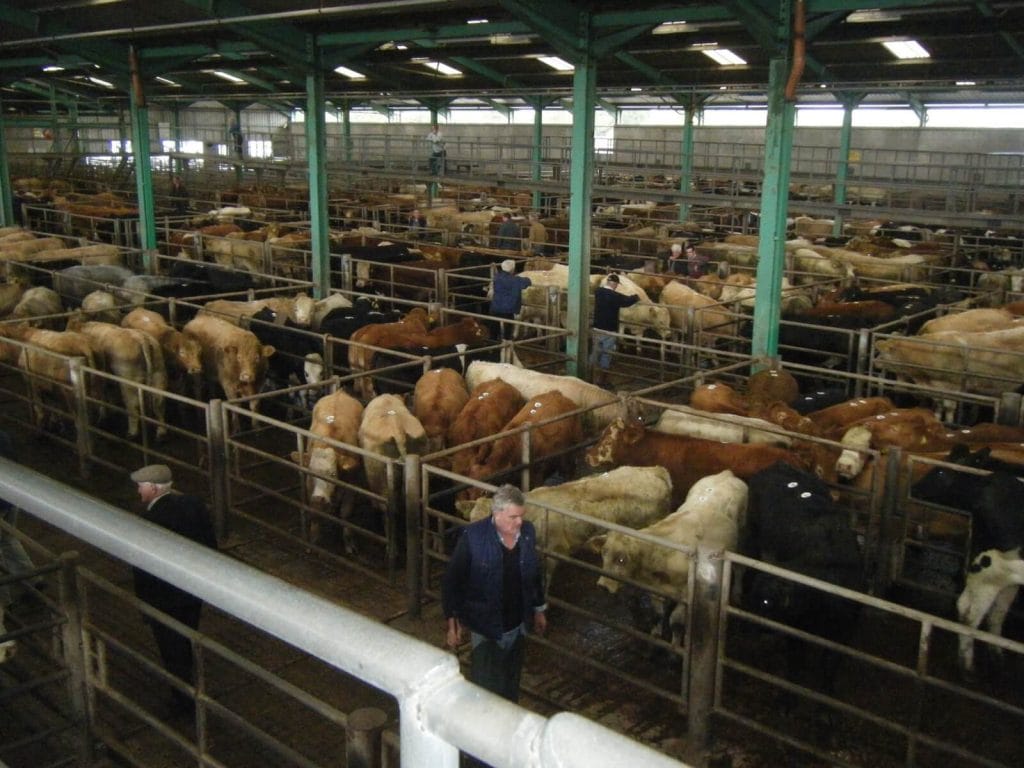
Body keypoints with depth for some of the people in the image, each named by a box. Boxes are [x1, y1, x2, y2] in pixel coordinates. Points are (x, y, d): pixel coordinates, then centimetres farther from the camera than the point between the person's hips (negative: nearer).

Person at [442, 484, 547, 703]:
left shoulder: (527, 532, -7)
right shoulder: (473, 536, -22)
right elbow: (451, 580, -14)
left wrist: (539, 609, 17)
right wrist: (452, 623, -12)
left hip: (518, 625, 5)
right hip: (486, 628, -5)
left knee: (511, 685, 23)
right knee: (487, 689, 4)